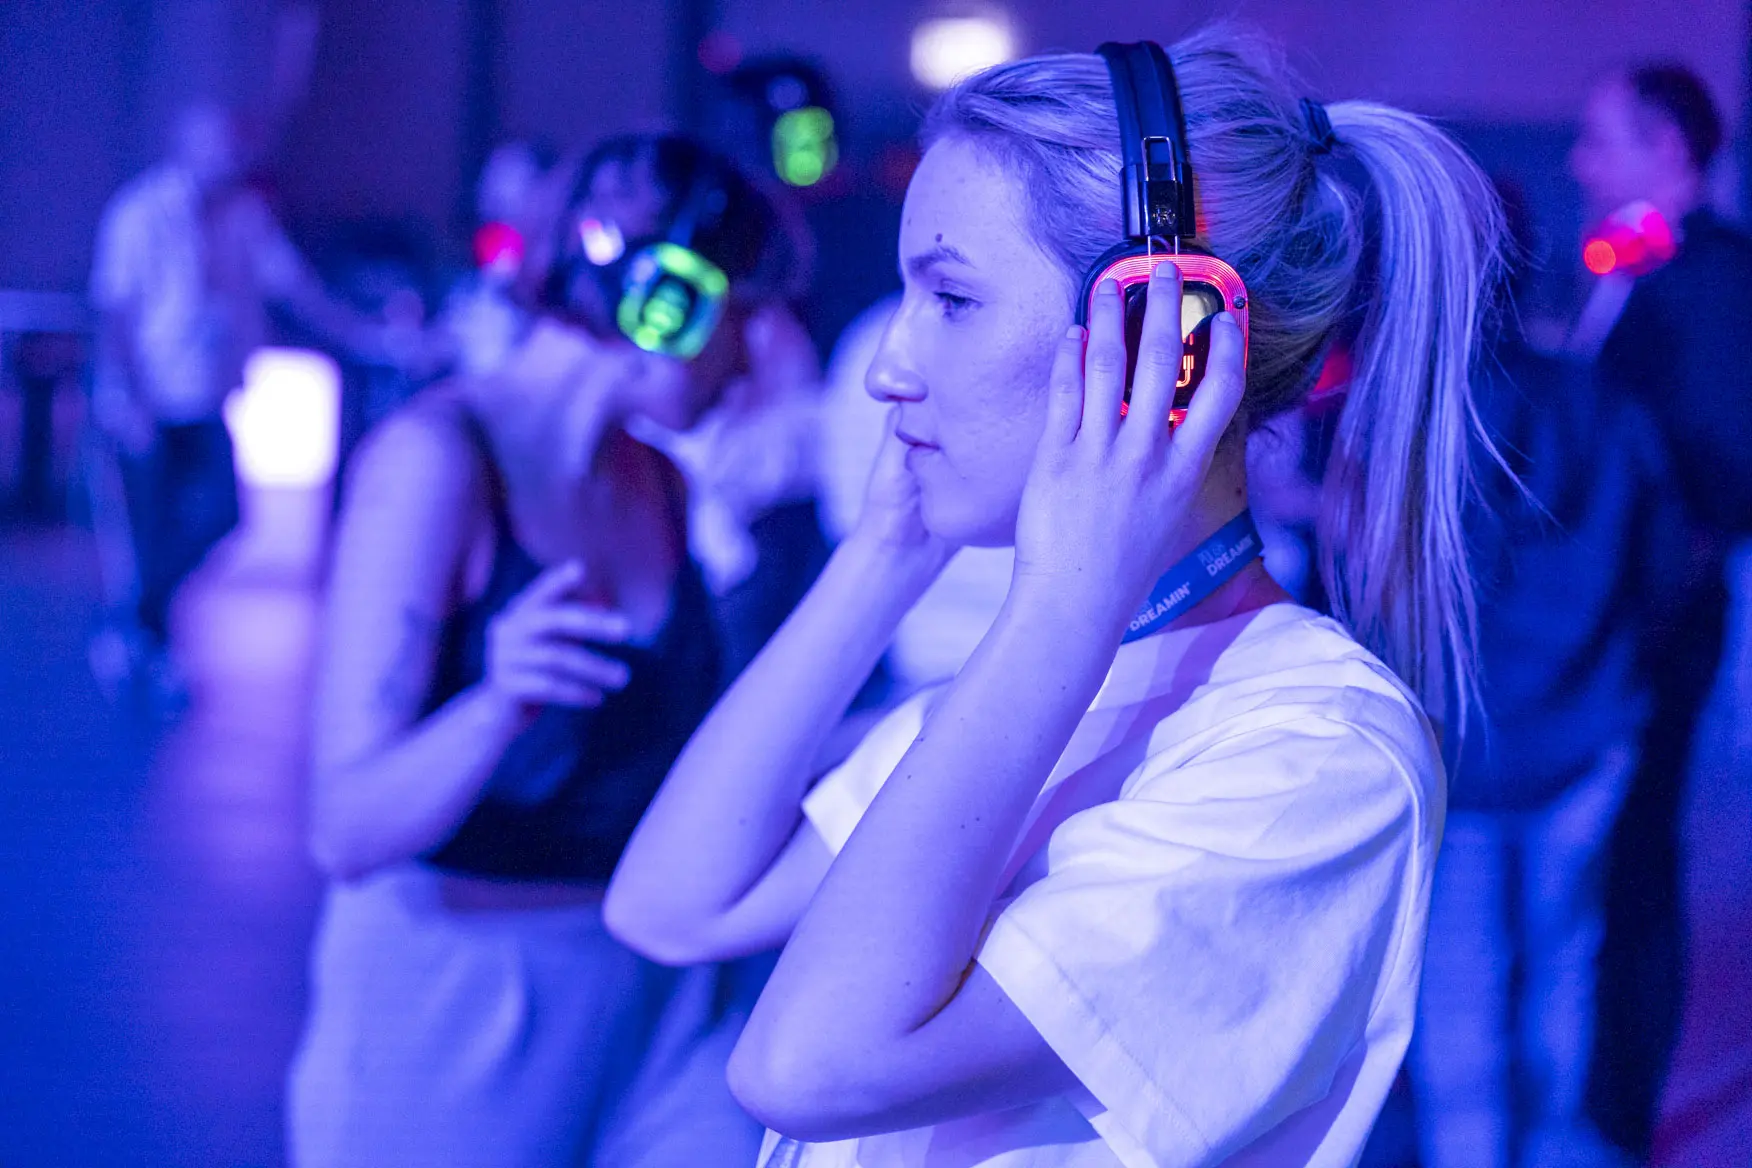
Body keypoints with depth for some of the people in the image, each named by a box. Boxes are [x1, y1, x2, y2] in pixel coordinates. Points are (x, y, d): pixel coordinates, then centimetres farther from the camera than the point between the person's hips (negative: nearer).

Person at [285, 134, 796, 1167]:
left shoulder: (660, 482, 8)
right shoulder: (440, 454, -14)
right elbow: (346, 831, -22)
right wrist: (499, 708, -37)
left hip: (663, 998, 6)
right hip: (456, 996, -6)